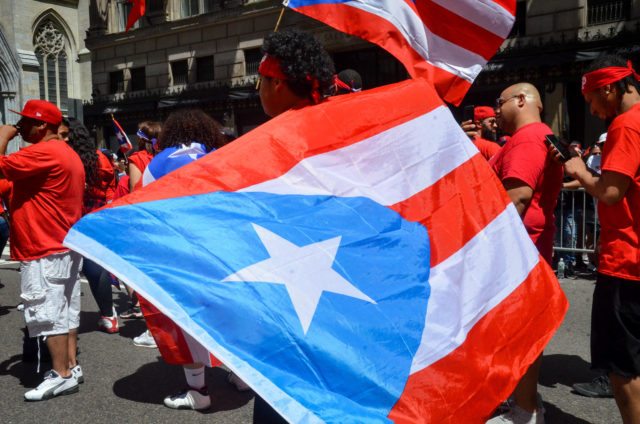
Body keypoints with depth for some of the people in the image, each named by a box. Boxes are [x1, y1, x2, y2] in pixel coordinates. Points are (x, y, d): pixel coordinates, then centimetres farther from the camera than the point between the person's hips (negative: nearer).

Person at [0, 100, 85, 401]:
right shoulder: (67, 153, 17)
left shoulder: (43, 152, -16)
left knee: (47, 313, -4)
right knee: (66, 309, 13)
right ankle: (70, 365, 21)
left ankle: (62, 375, 3)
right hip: (66, 246, 10)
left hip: (45, 251, -10)